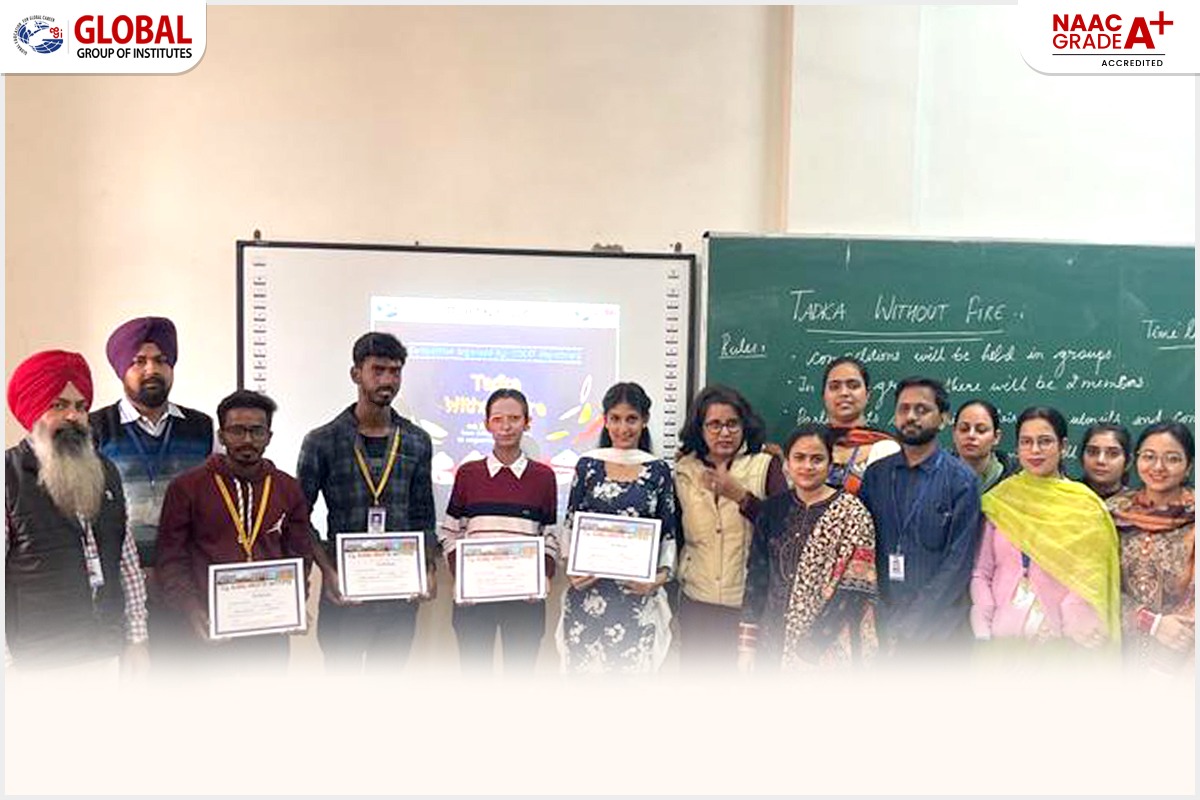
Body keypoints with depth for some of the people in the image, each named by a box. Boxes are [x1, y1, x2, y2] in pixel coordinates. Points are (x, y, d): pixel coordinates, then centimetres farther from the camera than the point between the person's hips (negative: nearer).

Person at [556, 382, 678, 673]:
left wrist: (663, 573, -8)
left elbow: (669, 534, 7)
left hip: (637, 594, 0)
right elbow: (570, 527, 8)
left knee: (632, 668, 3)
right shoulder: (588, 465, 4)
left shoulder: (659, 470, 5)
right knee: (585, 668, 0)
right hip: (588, 592, 0)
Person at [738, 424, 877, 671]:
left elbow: (853, 590, -12)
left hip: (828, 647, -4)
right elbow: (756, 576, 7)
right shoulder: (774, 508, 6)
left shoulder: (851, 512, -7)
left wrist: (809, 645, -15)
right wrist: (747, 642, 2)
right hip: (775, 640, 4)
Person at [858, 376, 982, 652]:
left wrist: (907, 629, -11)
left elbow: (958, 564, -8)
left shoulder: (961, 481, -3)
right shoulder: (876, 474, 7)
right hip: (881, 627, 3)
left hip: (938, 632, -2)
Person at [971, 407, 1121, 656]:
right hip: (1002, 635, 1)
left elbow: (1088, 583, -2)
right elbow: (981, 573, 3)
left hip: (1058, 637, -1)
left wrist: (1080, 643, -11)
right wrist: (982, 635, -5)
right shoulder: (999, 499, 3)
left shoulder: (1084, 505, -1)